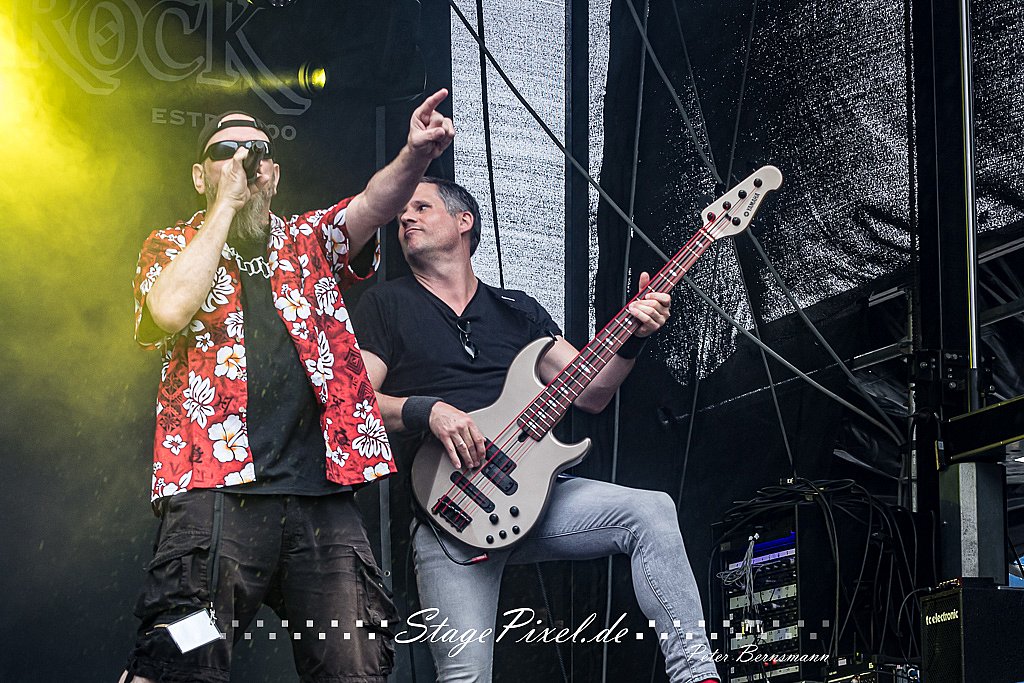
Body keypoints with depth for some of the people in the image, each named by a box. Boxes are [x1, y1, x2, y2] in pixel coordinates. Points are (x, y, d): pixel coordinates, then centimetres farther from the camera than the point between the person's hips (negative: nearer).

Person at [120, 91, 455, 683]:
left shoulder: (309, 241, 20)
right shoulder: (173, 249, 14)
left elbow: (374, 205, 0)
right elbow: (171, 309, -10)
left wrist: (416, 155, -22)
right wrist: (227, 202, -2)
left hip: (324, 496, 3)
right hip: (218, 490, -3)